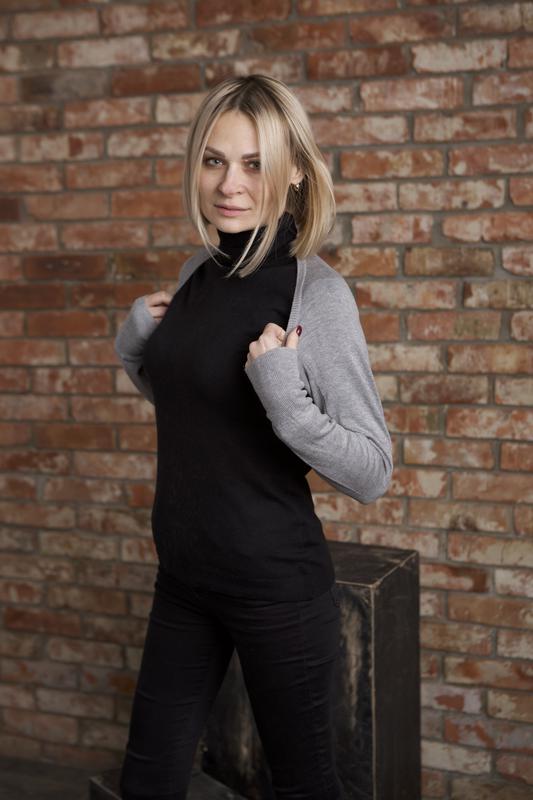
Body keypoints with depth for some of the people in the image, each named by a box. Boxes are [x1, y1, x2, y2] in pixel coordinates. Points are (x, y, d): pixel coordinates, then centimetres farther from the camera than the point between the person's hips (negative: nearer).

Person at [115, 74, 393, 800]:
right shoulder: (197, 272, 2)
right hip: (184, 577, 6)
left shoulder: (316, 292, -17)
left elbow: (372, 474, -16)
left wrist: (284, 398, -30)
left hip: (278, 586, -6)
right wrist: (135, 347, 1)